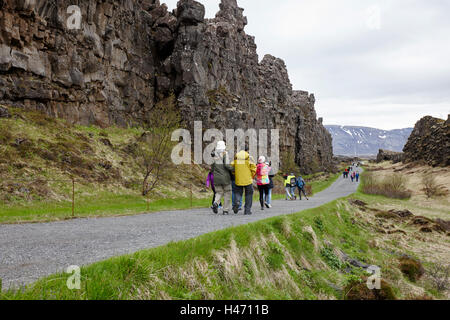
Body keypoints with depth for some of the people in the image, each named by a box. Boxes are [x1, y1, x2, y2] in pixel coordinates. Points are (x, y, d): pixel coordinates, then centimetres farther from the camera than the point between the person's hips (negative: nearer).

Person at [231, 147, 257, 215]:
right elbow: (253, 167, -9)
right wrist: (252, 176, 5)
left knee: (238, 192, 16)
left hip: (238, 179, 2)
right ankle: (247, 210, 10)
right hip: (248, 179, -2)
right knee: (248, 194, 11)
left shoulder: (236, 157, 6)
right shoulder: (249, 157, -4)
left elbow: (232, 166, 3)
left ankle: (237, 201, -15)